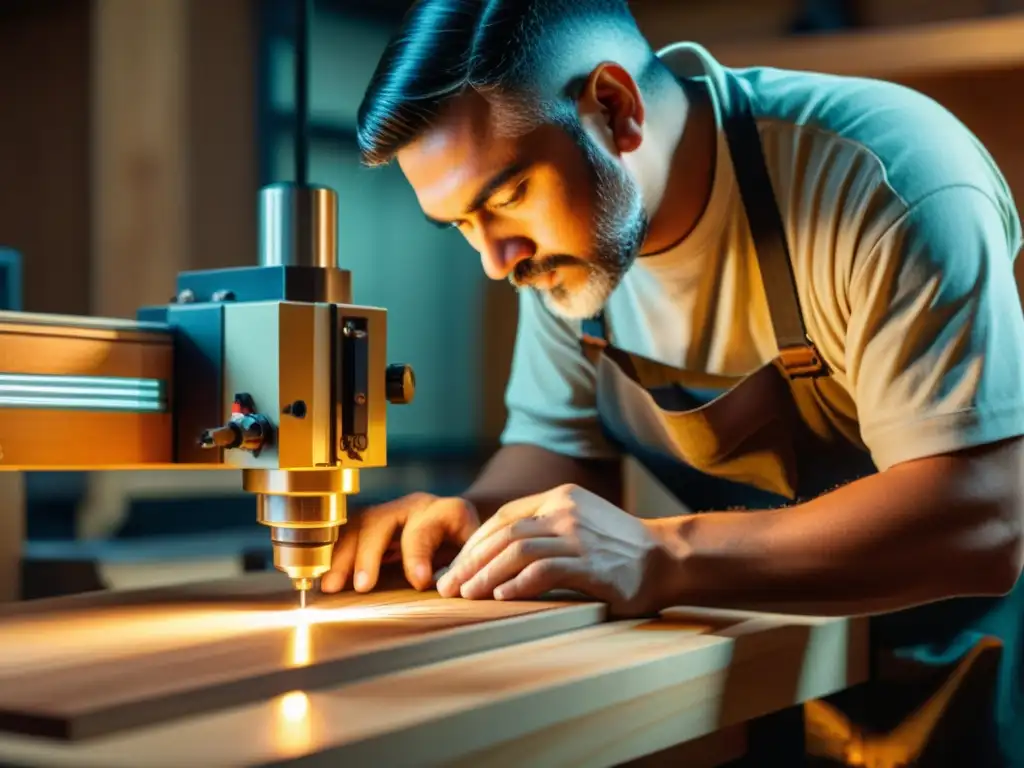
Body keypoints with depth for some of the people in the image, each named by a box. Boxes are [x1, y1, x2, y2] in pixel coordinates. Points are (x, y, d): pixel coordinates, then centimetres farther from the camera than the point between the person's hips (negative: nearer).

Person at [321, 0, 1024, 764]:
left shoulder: (886, 180, -27)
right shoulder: (563, 230, -8)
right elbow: (562, 445, 2)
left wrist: (661, 559, -41)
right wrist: (476, 519, -19)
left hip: (953, 656, -3)